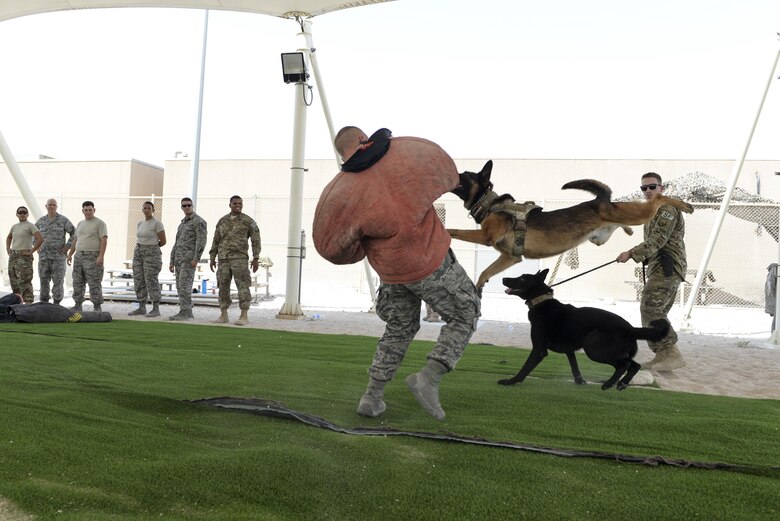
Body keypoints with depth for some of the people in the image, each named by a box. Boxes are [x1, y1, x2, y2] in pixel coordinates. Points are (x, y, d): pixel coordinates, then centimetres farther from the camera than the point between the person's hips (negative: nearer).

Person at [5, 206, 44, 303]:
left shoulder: (30, 226, -6)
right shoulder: (14, 227, 14)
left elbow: (40, 239, -18)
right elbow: (9, 238, 34)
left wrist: (31, 251, -16)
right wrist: (8, 248, 18)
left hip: (24, 256, -7)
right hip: (12, 256, 8)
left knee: (25, 281, -12)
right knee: (14, 281, 11)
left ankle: (28, 303, -12)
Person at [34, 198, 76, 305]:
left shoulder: (63, 220, -2)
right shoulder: (41, 221, 10)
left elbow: (75, 233, -3)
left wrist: (67, 246, -9)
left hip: (58, 255, -4)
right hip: (43, 255, 4)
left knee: (58, 280, -4)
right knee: (43, 280, 6)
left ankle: (56, 304, 3)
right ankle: (44, 303, 14)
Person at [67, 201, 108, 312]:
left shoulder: (99, 223, -5)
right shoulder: (80, 224, 18)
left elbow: (104, 240, -13)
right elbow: (75, 240, 23)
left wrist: (101, 256, -22)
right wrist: (70, 254, 17)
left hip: (93, 257, -7)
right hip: (79, 256, 7)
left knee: (94, 283, -7)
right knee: (77, 282, 9)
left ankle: (97, 307, -2)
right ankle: (78, 305, 17)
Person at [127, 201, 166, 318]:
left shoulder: (157, 223, -9)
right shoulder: (140, 224, 14)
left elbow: (163, 241, -9)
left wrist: (151, 248, 4)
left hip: (152, 254, -8)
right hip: (139, 254, 8)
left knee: (152, 281, -9)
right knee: (139, 281, 6)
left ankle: (156, 309, -4)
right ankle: (141, 308, 11)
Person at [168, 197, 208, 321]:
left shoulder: (199, 221, -6)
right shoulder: (183, 224, 22)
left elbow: (201, 241, -17)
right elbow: (177, 243, 21)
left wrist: (196, 259, -25)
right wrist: (172, 262, 15)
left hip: (190, 257, -9)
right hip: (180, 258, 9)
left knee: (184, 285, -14)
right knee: (181, 286, 5)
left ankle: (185, 312, -14)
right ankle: (186, 313, 7)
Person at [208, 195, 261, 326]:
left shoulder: (248, 221, 0)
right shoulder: (222, 221, 12)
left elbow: (256, 240, -4)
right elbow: (216, 240, 15)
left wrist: (256, 258, -11)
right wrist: (212, 258, 9)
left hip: (240, 258, -4)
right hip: (224, 259, 5)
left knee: (242, 286, -10)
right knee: (223, 287, 4)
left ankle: (244, 316, -8)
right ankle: (223, 316, 11)